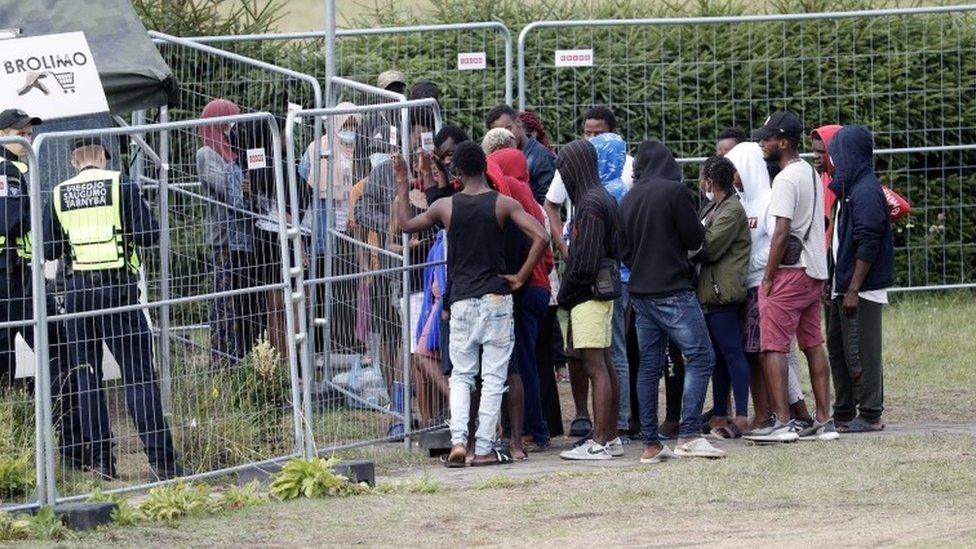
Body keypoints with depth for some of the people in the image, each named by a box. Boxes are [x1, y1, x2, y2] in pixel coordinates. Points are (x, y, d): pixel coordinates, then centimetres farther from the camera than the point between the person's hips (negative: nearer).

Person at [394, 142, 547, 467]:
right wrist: (520, 278, -3)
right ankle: (484, 448, 1)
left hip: (461, 301, 1)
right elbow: (540, 238, -13)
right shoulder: (503, 204, -3)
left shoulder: (445, 207, 0)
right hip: (496, 297, -1)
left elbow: (405, 224, 15)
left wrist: (402, 184, 24)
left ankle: (458, 440, -7)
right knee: (493, 377, 4)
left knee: (461, 376, 11)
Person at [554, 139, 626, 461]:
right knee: (604, 367, 12)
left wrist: (566, 293, -9)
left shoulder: (591, 204, -15)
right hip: (602, 291, 10)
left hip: (588, 294, -10)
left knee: (595, 368, -10)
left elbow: (585, 260, -19)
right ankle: (611, 438, 17)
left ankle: (598, 443, -12)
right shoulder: (604, 199, 15)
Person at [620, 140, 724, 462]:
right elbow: (695, 239, -7)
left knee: (649, 366, 8)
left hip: (640, 291, 7)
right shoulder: (674, 191, -10)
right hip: (672, 290, -7)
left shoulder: (628, 199, 9)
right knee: (700, 357, -5)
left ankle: (650, 444, 7)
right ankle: (689, 435, -16)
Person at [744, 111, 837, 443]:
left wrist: (768, 277, -16)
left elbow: (782, 232, -20)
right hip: (815, 272, 10)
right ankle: (823, 421, 10)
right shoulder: (811, 173, 15)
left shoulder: (786, 179, -14)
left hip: (789, 271, -9)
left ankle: (781, 422, -13)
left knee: (773, 346, -8)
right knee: (813, 345, 11)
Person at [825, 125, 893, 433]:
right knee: (837, 349, 14)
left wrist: (853, 289, -21)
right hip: (842, 286, 10)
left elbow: (868, 245, -20)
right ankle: (844, 415, 21)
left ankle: (870, 416, 0)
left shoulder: (866, 192, -15)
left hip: (861, 289, -10)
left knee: (861, 352, -5)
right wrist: (835, 284, 18)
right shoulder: (847, 189, 15)